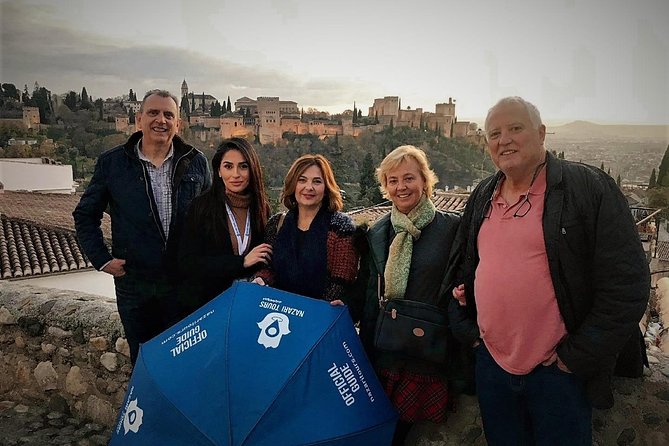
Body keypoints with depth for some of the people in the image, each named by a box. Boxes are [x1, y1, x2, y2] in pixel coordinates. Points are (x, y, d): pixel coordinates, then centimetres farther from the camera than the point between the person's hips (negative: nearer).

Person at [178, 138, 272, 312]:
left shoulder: (262, 208, -1)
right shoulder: (201, 206, -10)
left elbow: (267, 258, 6)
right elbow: (187, 263, -14)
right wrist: (242, 262, -19)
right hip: (205, 305, -2)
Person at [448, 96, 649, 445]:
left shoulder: (590, 188, -11)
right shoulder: (482, 197, 7)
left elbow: (627, 284, -14)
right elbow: (464, 268, 17)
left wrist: (577, 356, -13)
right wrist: (465, 327, 7)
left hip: (559, 368, -5)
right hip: (491, 362, 5)